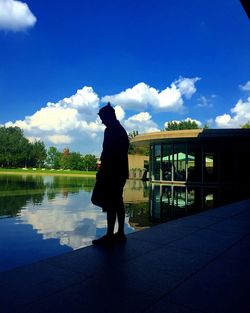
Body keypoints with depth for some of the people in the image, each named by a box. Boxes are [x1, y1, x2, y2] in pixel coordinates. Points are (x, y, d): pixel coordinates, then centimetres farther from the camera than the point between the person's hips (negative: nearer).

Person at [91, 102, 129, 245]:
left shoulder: (111, 131, -10)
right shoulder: (122, 130, 19)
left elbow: (108, 153, -18)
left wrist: (102, 172, -14)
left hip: (111, 172, -10)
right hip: (121, 172, 10)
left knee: (110, 204, -7)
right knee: (118, 203, 12)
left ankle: (110, 235, -3)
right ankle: (120, 233, 17)